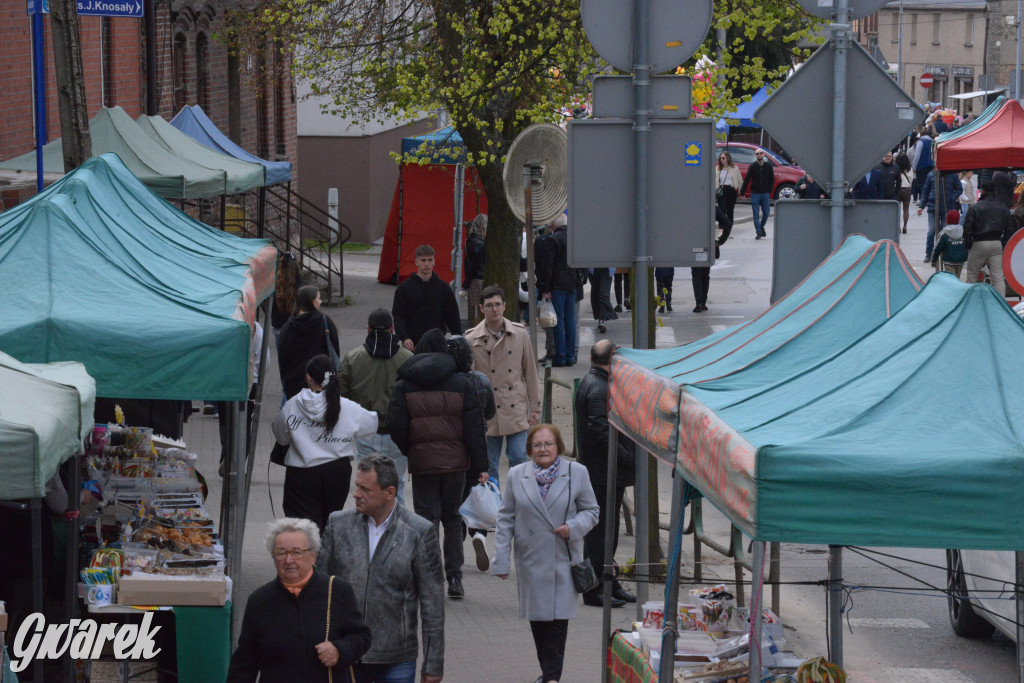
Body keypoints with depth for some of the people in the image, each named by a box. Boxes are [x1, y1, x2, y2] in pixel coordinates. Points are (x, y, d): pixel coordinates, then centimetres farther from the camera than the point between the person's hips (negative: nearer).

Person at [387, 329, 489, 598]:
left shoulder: (404, 385, -1)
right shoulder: (461, 383, 1)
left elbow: (396, 426, -7)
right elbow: (474, 427, -1)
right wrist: (480, 466, 1)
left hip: (422, 464, -2)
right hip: (455, 462, 2)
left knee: (427, 518, 4)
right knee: (453, 517, 16)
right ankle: (454, 577, 12)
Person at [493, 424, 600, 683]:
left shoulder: (577, 473, 1)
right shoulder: (517, 475, 5)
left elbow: (591, 511, 7)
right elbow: (506, 519, 7)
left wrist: (573, 527, -14)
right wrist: (501, 560, 1)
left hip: (563, 562, -2)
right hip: (531, 562, 2)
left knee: (558, 620, -6)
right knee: (537, 619, 5)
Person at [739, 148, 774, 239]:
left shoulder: (768, 166, 5)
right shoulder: (752, 166, 1)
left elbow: (772, 180, 8)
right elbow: (746, 180, -1)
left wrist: (770, 191, -3)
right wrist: (742, 192, -7)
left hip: (765, 194, 1)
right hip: (755, 193, -1)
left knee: (766, 212, 3)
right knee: (756, 214, -2)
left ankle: (761, 227, 28)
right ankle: (758, 232, 2)